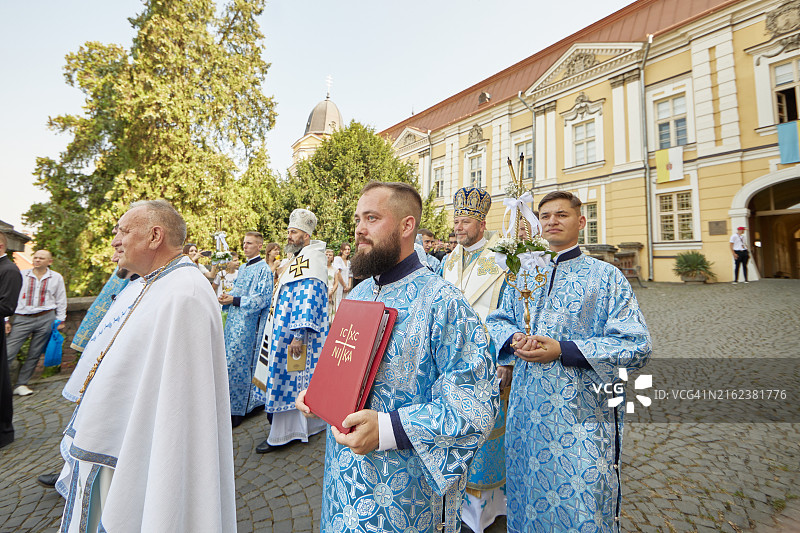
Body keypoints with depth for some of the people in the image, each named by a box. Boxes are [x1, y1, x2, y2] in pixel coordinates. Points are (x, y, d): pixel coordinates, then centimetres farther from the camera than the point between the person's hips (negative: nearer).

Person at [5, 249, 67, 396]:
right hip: (22, 319, 0)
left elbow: (61, 301, 13)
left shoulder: (56, 278, 7)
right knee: (8, 352, -6)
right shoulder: (21, 275, 6)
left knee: (35, 354, 5)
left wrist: (60, 320, 10)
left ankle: (21, 385, 16)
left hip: (45, 319, 0)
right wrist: (6, 320, 5)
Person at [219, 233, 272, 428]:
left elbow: (261, 298, -16)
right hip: (234, 321, 9)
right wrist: (227, 297, 2)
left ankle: (237, 409, 11)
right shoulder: (242, 268, 17)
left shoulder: (263, 269, -10)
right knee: (232, 363, 13)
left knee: (239, 365, -3)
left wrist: (234, 300, -18)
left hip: (248, 324, -9)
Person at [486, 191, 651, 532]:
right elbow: (496, 319, 14)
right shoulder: (524, 274, 9)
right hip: (527, 409, 4)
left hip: (582, 414, -3)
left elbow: (636, 347, -10)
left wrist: (562, 350, -19)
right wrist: (513, 339, -9)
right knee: (526, 496, 19)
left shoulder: (606, 276, -4)